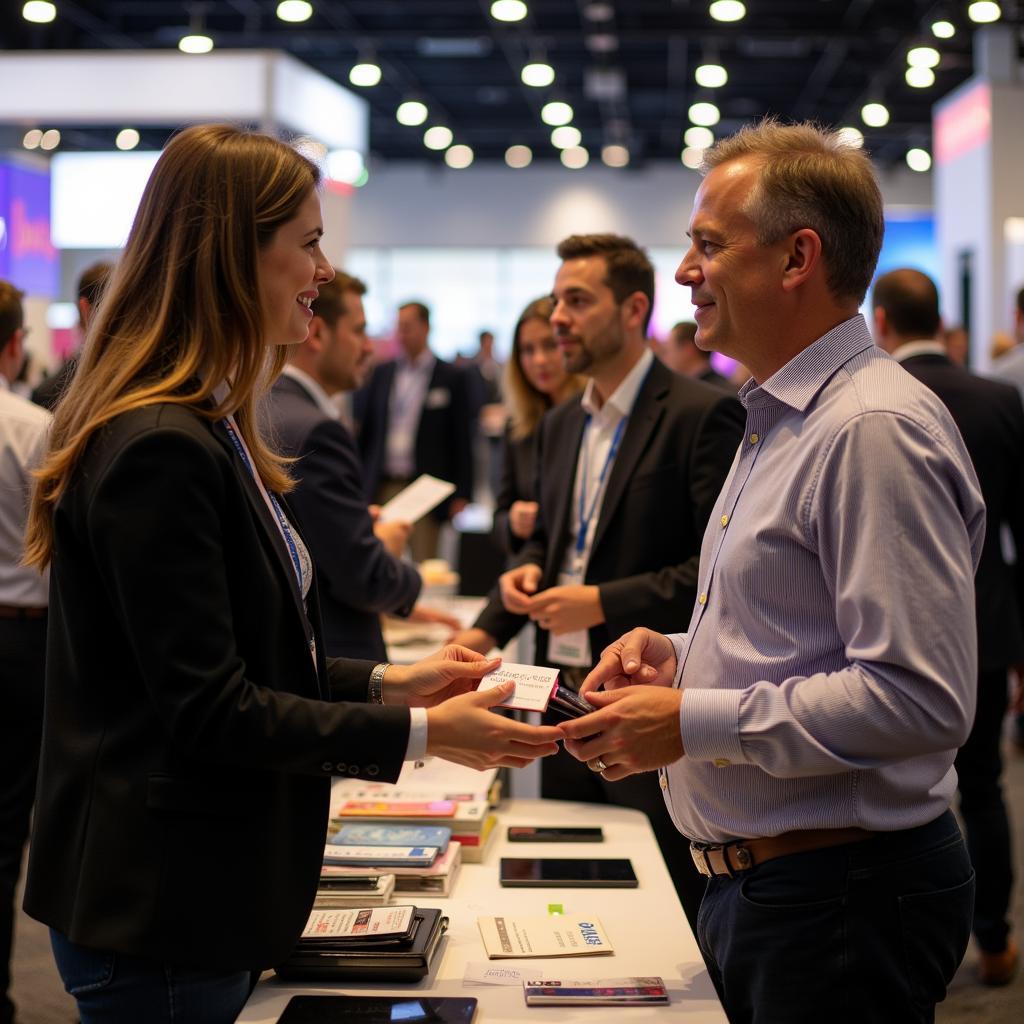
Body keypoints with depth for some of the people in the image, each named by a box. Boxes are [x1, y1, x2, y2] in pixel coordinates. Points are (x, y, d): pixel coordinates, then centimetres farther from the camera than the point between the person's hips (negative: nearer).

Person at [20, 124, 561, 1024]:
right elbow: (207, 708, -22)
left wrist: (387, 683, 5)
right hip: (156, 912, -10)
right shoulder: (159, 449, -22)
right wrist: (420, 732, -18)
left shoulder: (206, 429, 11)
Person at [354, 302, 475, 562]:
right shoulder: (381, 374, 10)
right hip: (382, 489, 3)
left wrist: (462, 495, -4)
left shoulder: (452, 378, 1)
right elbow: (365, 428, 13)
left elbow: (462, 440, 0)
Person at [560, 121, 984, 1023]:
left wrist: (694, 723, -22)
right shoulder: (783, 422, 14)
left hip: (841, 898, -10)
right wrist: (682, 655, 5)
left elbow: (919, 698, -25)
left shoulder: (876, 429, -19)